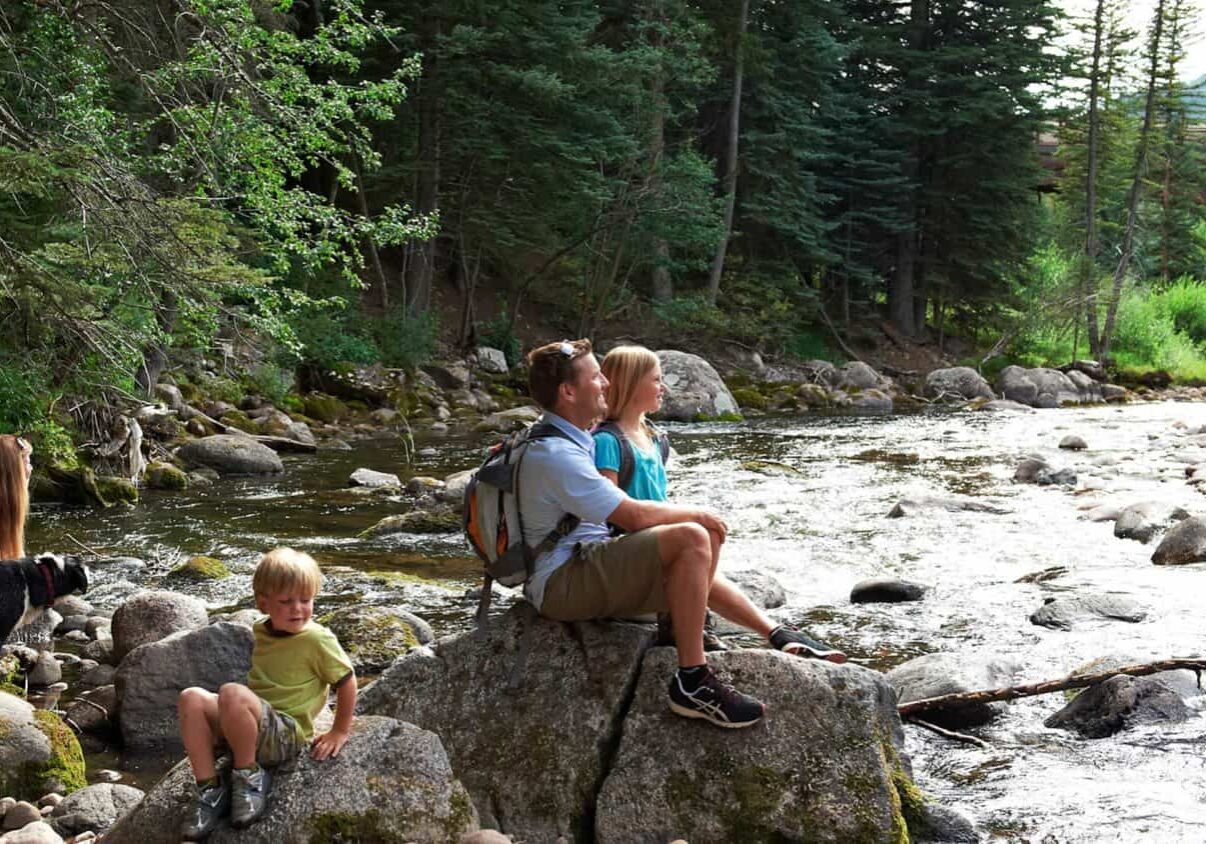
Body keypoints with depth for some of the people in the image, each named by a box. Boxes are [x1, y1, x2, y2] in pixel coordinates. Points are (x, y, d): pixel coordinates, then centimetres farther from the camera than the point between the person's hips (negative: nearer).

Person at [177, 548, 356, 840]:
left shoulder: (317, 639, -12)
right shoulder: (261, 630, 9)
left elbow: (347, 681, -5)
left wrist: (340, 732, -1)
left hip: (287, 736, -7)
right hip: (252, 727, 7)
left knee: (232, 693, -34)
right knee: (191, 698, -16)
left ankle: (249, 776, -15)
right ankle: (210, 790, -15)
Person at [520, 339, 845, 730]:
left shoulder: (569, 442, 14)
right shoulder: (555, 453, -19)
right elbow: (633, 515, -22)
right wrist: (697, 514, -8)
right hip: (561, 583, -11)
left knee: (698, 571, 25)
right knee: (693, 538, -26)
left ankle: (778, 635, 35)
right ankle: (692, 682, -26)